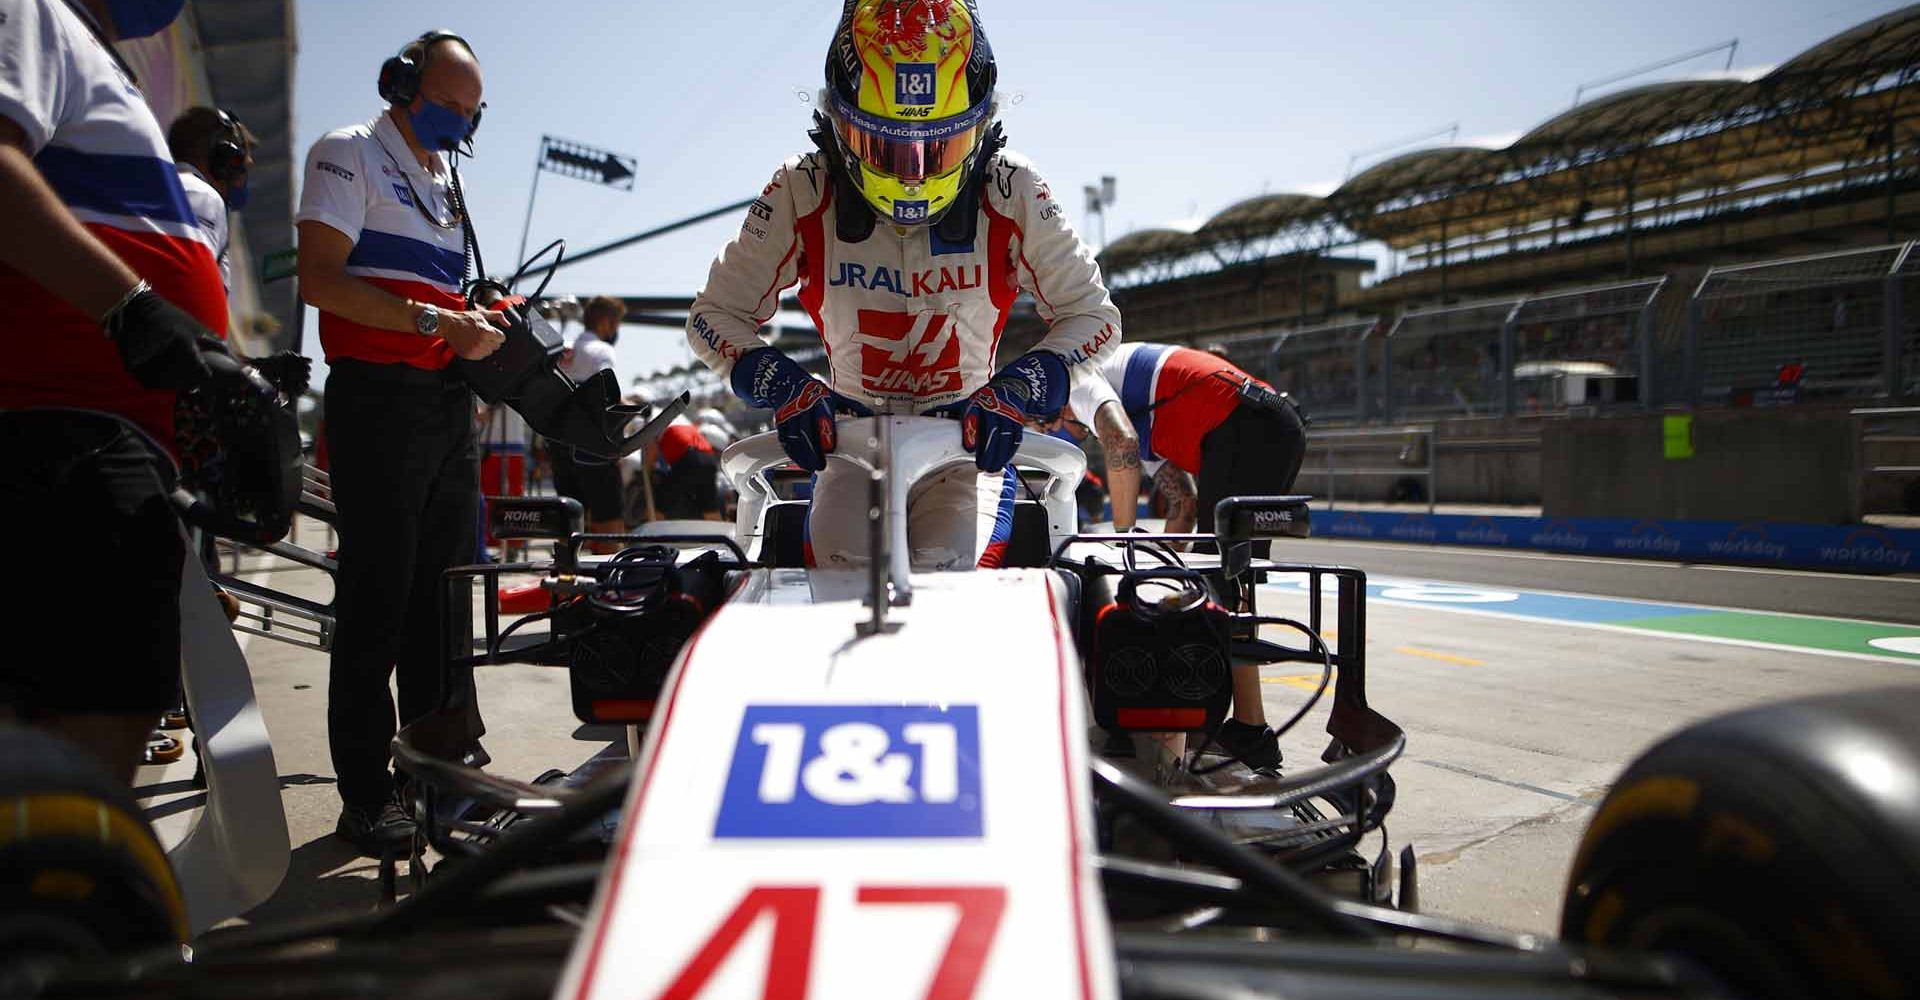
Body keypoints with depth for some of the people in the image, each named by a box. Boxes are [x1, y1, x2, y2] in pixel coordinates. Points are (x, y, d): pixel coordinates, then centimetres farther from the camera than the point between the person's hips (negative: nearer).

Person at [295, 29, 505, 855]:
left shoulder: (447, 179, 23)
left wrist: (479, 325, 10)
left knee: (446, 587, 9)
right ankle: (366, 795, 1)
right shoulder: (350, 153, 0)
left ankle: (446, 757, 19)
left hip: (448, 400, 8)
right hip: (380, 395, -7)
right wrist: (434, 320, -19)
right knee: (379, 594, -6)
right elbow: (320, 280, -12)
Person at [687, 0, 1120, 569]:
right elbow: (715, 314, 0)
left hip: (968, 437, 0)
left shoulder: (1012, 195, -9)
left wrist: (1018, 390, -21)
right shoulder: (802, 194, -8)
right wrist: (782, 386, -21)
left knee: (947, 570, -24)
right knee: (843, 574, -23)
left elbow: (1093, 316, -2)